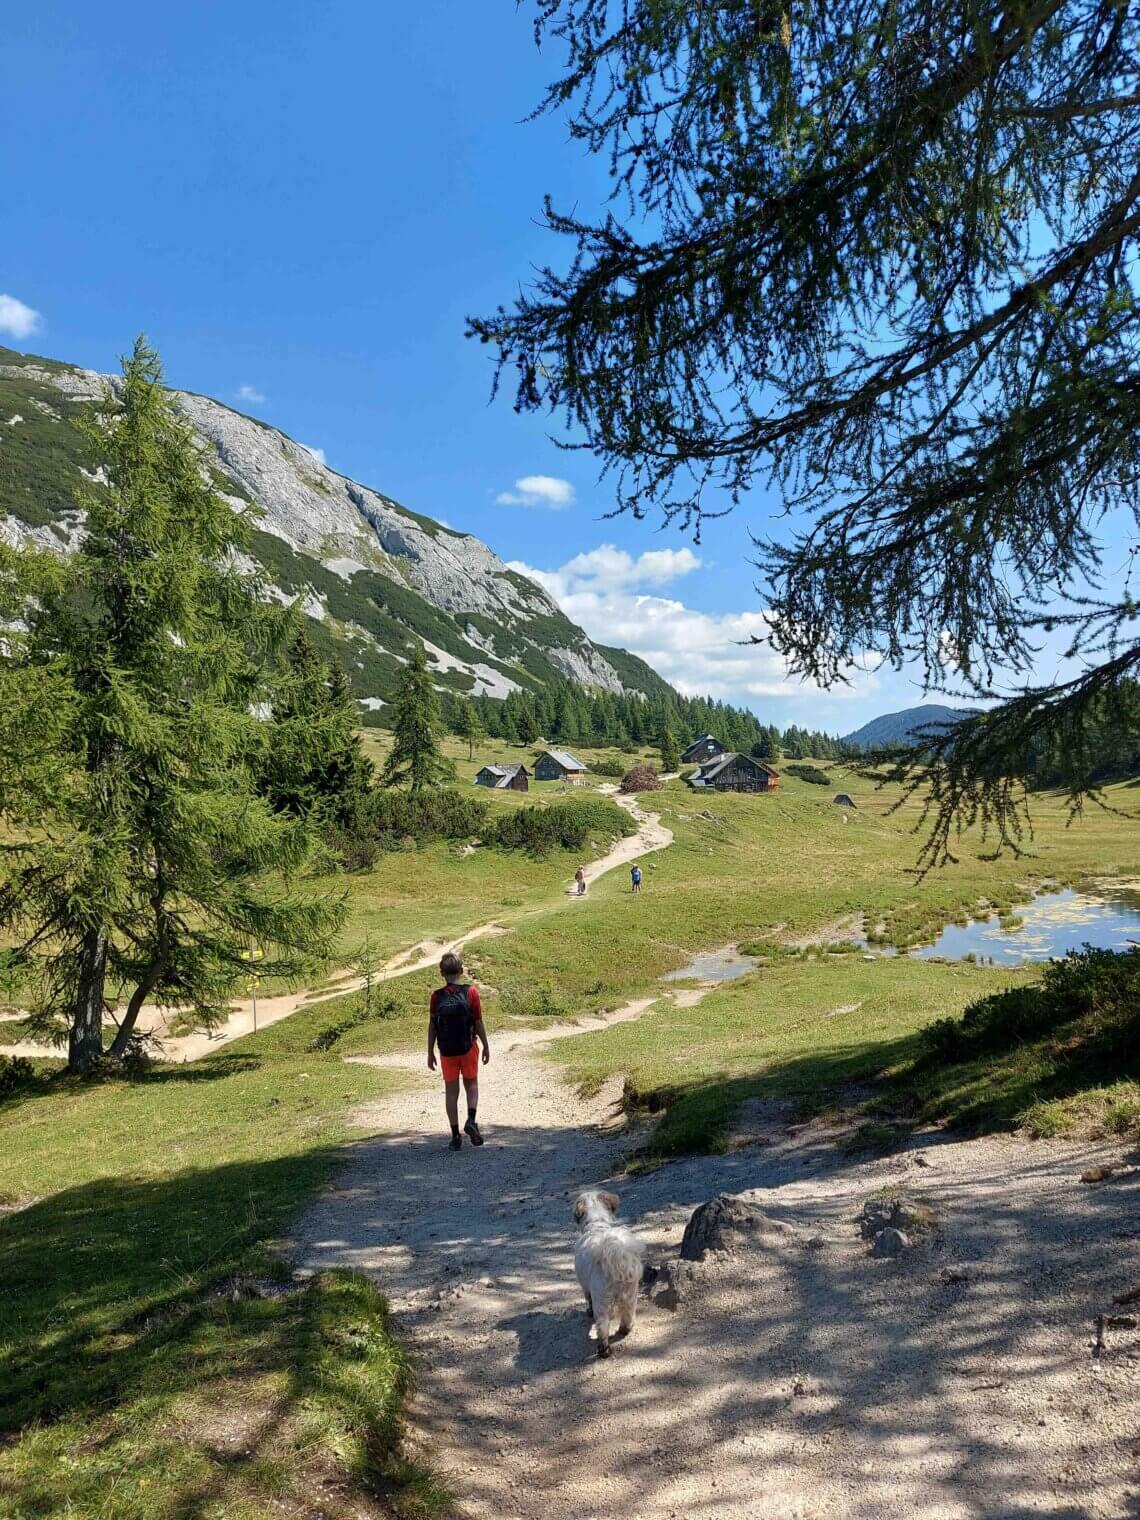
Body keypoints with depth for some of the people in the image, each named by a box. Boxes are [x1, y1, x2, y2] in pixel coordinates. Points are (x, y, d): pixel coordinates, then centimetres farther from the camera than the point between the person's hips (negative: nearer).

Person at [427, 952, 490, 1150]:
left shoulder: (437, 996, -6)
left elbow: (432, 1026, -3)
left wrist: (430, 1053, 6)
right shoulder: (471, 992, -9)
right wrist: (486, 1046, 5)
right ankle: (471, 1121, -3)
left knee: (451, 1091, 9)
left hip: (447, 1051, 1)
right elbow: (478, 1022, -6)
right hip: (468, 1047, 0)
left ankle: (456, 1136, 11)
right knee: (471, 1084, 18)